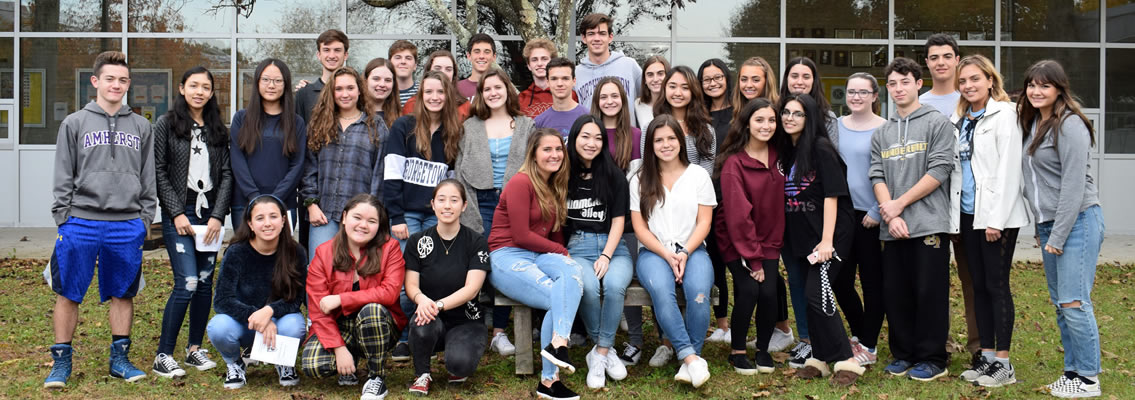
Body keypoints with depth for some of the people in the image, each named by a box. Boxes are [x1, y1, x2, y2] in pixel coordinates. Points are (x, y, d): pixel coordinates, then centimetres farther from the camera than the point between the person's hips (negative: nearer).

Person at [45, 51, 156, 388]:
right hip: (81, 224, -2)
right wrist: (63, 218, -3)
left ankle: (120, 358, 19)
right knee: (68, 295, 1)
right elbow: (63, 178, 4)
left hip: (127, 226, 2)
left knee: (123, 294, 8)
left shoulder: (141, 127, 11)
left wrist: (144, 219, 5)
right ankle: (61, 360, 13)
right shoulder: (74, 123, 5)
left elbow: (148, 179, 12)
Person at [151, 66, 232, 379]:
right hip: (178, 215, -4)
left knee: (205, 282, 6)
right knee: (187, 282, -12)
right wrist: (177, 213, -10)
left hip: (210, 214, 4)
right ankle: (163, 356, -2)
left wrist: (218, 215, -4)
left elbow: (226, 174, 7)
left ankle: (195, 349, 19)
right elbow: (158, 171, -4)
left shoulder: (218, 129, 10)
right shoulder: (166, 125, 1)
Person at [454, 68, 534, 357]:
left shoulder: (526, 125, 11)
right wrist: (462, 204, 0)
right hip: (480, 203, 0)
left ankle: (499, 332, 6)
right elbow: (459, 168, 10)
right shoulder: (470, 127, 12)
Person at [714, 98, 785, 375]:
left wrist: (774, 245, -1)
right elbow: (737, 214, -17)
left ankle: (763, 349, 12)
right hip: (737, 240, -4)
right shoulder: (734, 163, -15)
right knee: (748, 290, -18)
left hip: (769, 239, 4)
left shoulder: (777, 157, 1)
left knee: (769, 292, -11)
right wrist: (753, 258, -17)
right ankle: (737, 351, 3)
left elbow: (778, 203, 8)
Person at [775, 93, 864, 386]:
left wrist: (827, 240, -18)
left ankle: (845, 361, -7)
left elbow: (831, 195, -14)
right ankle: (819, 358, 14)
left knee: (817, 293, -14)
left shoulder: (821, 149, -9)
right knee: (811, 295, 7)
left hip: (830, 234, -7)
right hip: (802, 237, 7)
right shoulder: (787, 151, 11)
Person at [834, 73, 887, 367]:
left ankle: (869, 345, 13)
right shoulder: (835, 127, 9)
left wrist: (878, 212, -11)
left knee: (872, 281, 2)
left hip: (871, 216, -4)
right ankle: (858, 333, 28)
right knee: (840, 279, 7)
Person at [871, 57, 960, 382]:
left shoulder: (938, 123, 2)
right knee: (896, 292, 8)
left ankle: (932, 358, 8)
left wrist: (899, 203, -8)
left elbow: (940, 170, -8)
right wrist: (890, 215, -8)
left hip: (928, 223, -5)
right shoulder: (881, 134, 17)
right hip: (892, 228, 5)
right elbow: (877, 176, 8)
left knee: (929, 291, -3)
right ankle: (903, 354, 19)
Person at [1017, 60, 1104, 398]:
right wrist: (1042, 229, 13)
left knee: (1074, 302, -8)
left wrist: (1058, 235, -16)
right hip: (1048, 223, 8)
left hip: (1078, 220, -8)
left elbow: (1073, 183, -16)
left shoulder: (1070, 124, -12)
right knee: (1059, 303, 11)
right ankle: (1072, 370, 19)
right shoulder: (1033, 123, 14)